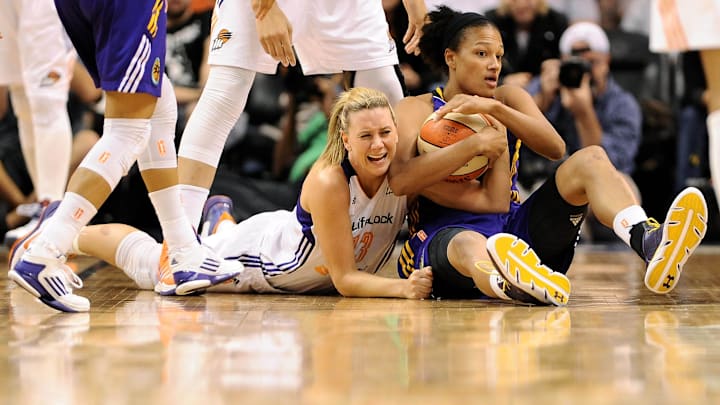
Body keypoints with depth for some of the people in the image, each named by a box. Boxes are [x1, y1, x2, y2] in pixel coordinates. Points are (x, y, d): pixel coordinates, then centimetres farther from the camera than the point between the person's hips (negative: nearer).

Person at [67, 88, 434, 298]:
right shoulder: (329, 181, -39)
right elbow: (344, 279, -35)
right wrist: (402, 288, -50)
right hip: (259, 251, -4)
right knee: (150, 264, 18)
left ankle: (222, 219, 63)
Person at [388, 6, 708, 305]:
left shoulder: (509, 98, 17)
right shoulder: (416, 109, 6)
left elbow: (555, 148, -4)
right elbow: (400, 181, -14)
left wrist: (493, 107, -15)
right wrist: (477, 143, -18)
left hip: (514, 228, 5)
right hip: (443, 233, -5)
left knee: (590, 159, -16)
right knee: (469, 246, -43)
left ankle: (650, 244, -48)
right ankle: (516, 286, -82)